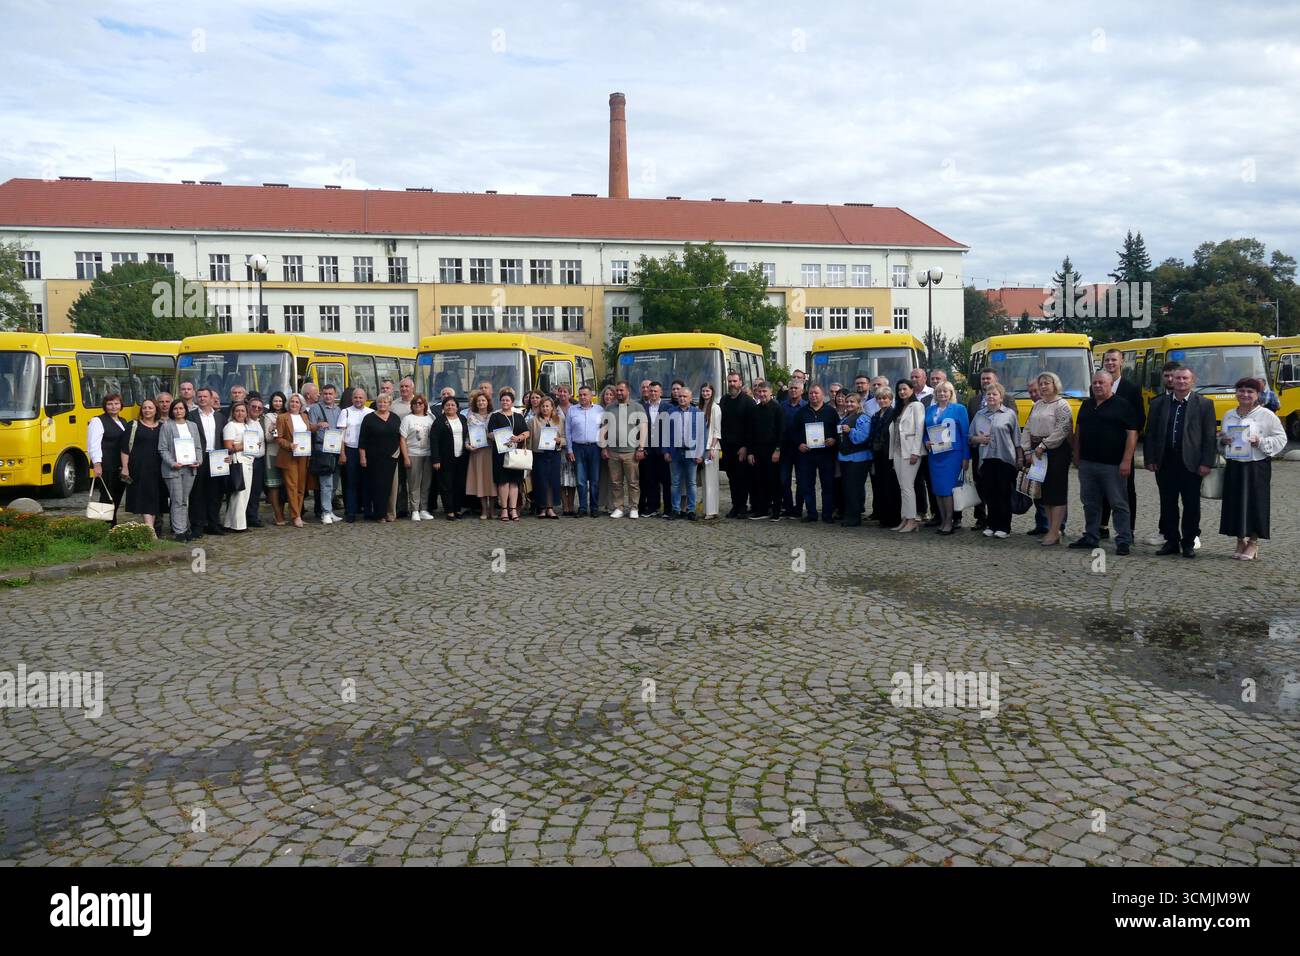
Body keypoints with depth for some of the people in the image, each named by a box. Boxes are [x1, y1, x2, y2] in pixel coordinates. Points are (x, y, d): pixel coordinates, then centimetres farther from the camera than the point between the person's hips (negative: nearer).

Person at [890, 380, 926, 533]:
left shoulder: (917, 406, -3)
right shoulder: (898, 408, 19)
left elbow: (919, 429, -11)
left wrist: (915, 452, -17)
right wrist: (892, 454, 12)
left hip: (910, 450, -7)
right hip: (898, 451, 7)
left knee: (907, 486, -10)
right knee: (902, 487, 6)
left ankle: (912, 520, -6)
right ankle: (904, 519, 8)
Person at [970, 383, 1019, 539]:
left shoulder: (1010, 414, 5)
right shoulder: (979, 415, 14)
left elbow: (1016, 438, 4)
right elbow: (970, 437, 17)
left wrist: (1020, 458, -1)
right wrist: (978, 439, -4)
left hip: (1005, 459, -3)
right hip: (985, 460, 3)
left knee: (1004, 494, 0)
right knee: (988, 494, 5)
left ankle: (1004, 527, 7)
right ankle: (990, 525, 15)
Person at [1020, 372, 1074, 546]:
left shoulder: (1061, 405, -7)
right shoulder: (1037, 405, 16)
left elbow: (1061, 431, -17)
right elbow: (1027, 429, 14)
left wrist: (1042, 446, -18)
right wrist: (1028, 451, 3)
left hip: (1056, 452, -8)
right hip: (1038, 453, 8)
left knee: (1057, 492, -4)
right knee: (1045, 491, 10)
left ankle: (1055, 532, -2)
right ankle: (1051, 528, 17)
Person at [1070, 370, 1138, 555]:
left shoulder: (1122, 406, -4)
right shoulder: (1086, 405, 14)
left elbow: (1132, 434, -9)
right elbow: (1078, 431, 19)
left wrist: (1126, 461, -15)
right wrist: (1077, 457, 13)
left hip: (1112, 464, -6)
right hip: (1087, 463, 6)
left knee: (1119, 504, -1)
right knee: (1090, 503, 12)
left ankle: (1124, 541, 3)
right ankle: (1091, 538, 22)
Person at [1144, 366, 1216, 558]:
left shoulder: (1204, 404, 2)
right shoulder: (1159, 403, 8)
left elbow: (1210, 436, -2)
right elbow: (1150, 433, 8)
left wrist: (1206, 463, -8)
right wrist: (1150, 459, 1)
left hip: (1190, 462, -2)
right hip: (1165, 462, 2)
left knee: (1191, 505, 3)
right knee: (1167, 504, 8)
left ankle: (1189, 542, 14)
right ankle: (1171, 541, 17)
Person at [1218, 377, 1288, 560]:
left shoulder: (1266, 415, -4)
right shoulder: (1229, 415, 11)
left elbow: (1281, 439, -3)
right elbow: (1221, 437, 21)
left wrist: (1261, 442, -18)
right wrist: (1222, 440, -1)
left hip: (1257, 467, -4)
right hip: (1234, 467, 4)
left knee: (1255, 503, -1)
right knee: (1235, 504, 5)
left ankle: (1253, 543, 10)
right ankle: (1241, 541, 17)